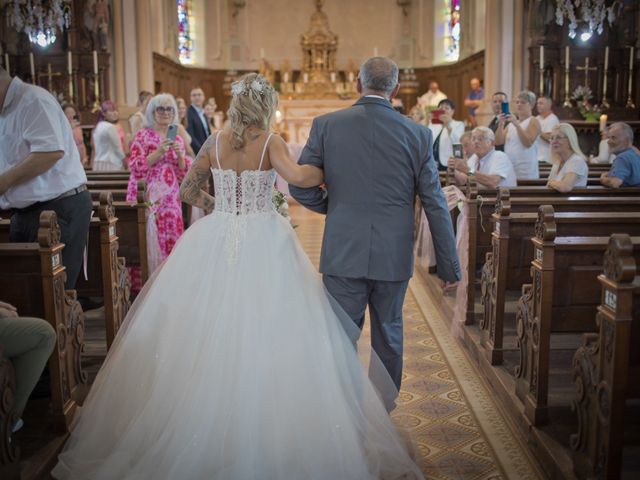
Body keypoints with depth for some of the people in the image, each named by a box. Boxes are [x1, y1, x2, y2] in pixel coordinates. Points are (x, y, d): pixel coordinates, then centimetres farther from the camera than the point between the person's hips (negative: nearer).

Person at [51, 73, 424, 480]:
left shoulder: (215, 142, 7)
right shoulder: (270, 142, -4)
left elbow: (188, 192, 12)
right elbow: (296, 176, -22)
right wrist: (326, 170, -5)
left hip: (215, 241, 4)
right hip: (263, 244, -3)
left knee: (208, 333, 9)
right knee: (266, 333, 2)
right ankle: (267, 435, 7)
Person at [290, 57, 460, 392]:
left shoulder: (326, 125, -4)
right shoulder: (417, 134, -3)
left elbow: (299, 187, -1)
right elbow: (436, 205, -1)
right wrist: (450, 266, 5)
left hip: (343, 255, -1)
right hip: (393, 257, 1)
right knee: (388, 337, 17)